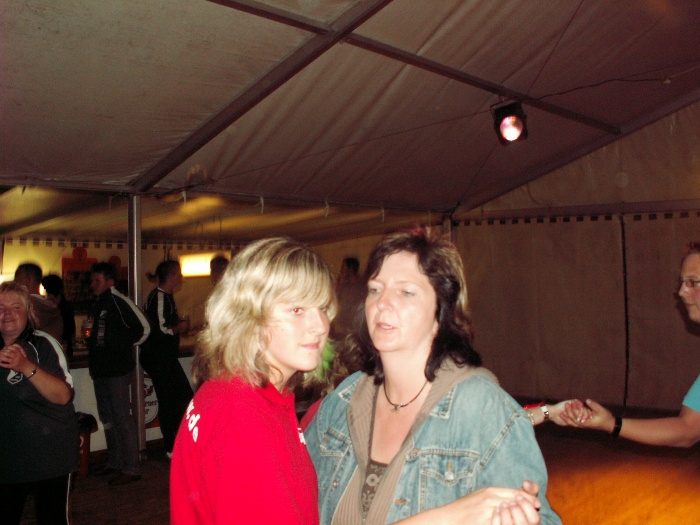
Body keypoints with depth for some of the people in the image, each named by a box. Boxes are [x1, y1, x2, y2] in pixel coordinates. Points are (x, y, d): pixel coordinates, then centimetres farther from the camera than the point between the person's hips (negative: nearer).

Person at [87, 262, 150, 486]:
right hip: (100, 369, 10)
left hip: (117, 369, -10)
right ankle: (114, 463, 29)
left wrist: (124, 346, -7)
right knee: (107, 418, 17)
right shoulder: (96, 305, 14)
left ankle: (130, 468, 1)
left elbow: (144, 328, -15)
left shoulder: (119, 302, -13)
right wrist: (92, 345, 11)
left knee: (122, 418, -6)